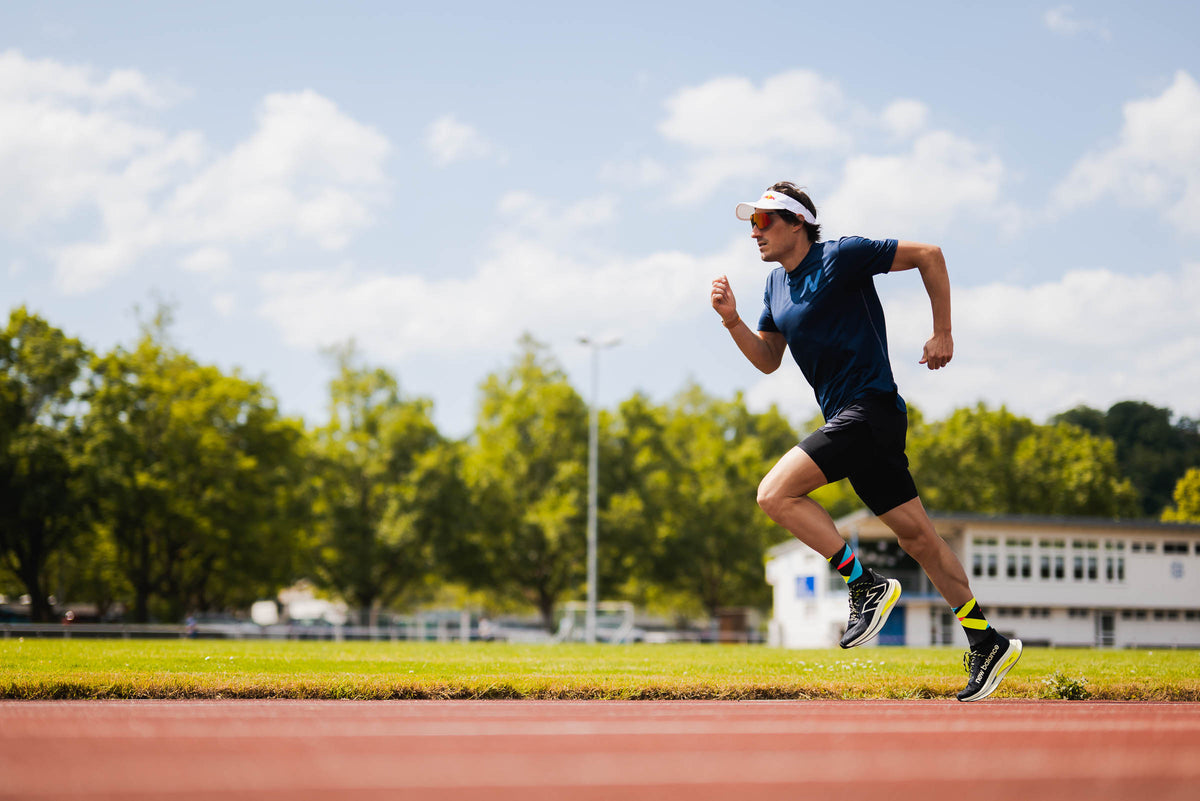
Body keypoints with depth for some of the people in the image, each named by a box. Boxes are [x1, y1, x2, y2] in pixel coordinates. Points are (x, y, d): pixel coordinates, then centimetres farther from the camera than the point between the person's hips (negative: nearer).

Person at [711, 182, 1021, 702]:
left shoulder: (841, 257, -9)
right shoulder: (776, 284, 16)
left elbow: (929, 255, -6)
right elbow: (768, 360, 21)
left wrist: (943, 333, -3)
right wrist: (732, 321, 5)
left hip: (871, 408, -9)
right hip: (847, 420, 9)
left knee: (776, 493, -18)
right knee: (915, 534, 9)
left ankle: (866, 584, -12)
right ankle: (987, 643, 14)